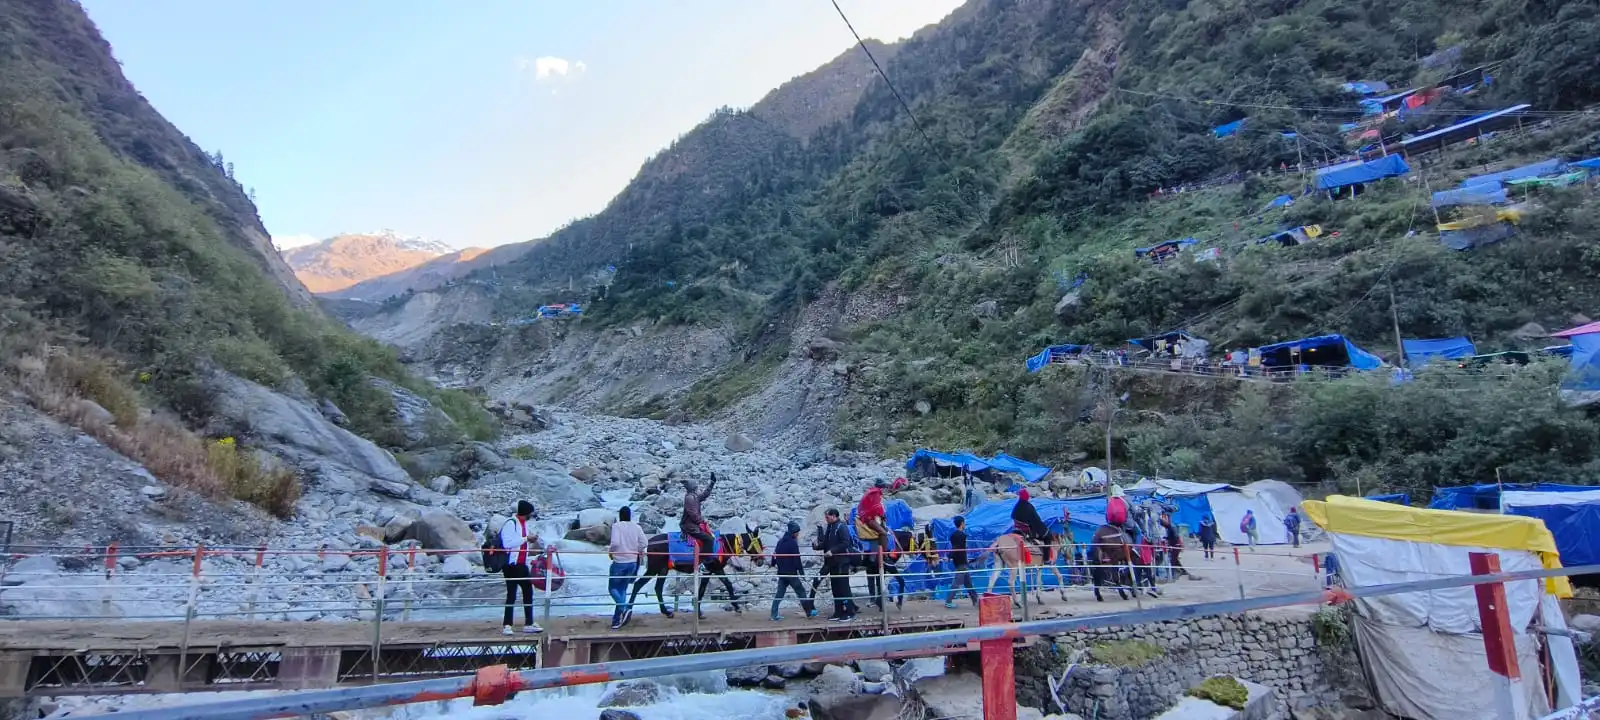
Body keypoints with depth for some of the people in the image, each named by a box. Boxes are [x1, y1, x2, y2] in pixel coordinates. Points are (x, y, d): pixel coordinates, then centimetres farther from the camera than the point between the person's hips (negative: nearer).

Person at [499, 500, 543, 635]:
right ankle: (506, 625, 2)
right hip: (511, 564, -9)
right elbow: (507, 543, -25)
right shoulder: (511, 523, -15)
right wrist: (526, 539, -20)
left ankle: (529, 624, 17)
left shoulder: (524, 523, 12)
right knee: (511, 595, -5)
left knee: (528, 592, 10)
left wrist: (532, 540, 4)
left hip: (522, 564, 9)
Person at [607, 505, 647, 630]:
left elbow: (615, 542, -23)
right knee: (622, 589, 15)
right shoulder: (636, 527, 1)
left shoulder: (616, 526, -11)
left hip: (619, 562, -5)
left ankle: (624, 609, -11)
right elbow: (644, 543, -4)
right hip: (633, 562, 5)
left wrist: (611, 552, -4)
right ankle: (617, 620, 16)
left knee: (612, 588, 11)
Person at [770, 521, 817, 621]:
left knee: (780, 593, 9)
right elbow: (797, 559, -17)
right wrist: (801, 572, -13)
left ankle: (774, 615, 5)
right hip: (791, 572, -7)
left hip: (781, 572, 7)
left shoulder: (781, 541, 10)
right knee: (801, 591, 3)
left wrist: (773, 563, 34)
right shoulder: (793, 543, -14)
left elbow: (775, 553, 19)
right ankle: (809, 612, 9)